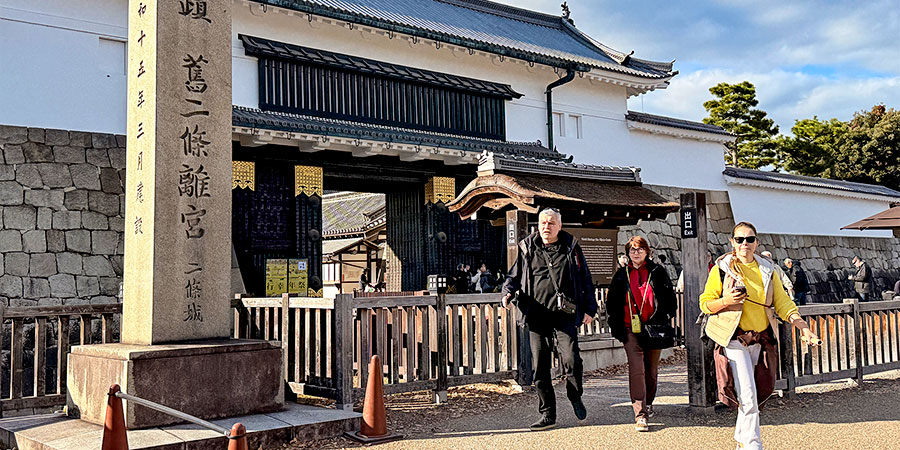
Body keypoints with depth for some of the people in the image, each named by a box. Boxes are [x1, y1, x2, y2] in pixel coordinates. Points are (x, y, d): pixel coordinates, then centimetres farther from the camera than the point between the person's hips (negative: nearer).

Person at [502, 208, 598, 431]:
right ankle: (547, 414, 16)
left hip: (564, 314, -2)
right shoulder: (527, 248, 10)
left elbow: (585, 279, 11)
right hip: (536, 315, 2)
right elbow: (515, 275, 17)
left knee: (571, 360, -13)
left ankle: (575, 397, 17)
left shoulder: (571, 248, 7)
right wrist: (508, 292, -4)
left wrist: (589, 309, 6)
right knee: (540, 367, 3)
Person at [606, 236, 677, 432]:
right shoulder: (622, 275, 10)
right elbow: (611, 301, 15)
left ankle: (648, 402, 34)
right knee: (636, 369, -11)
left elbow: (670, 298, 10)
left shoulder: (657, 272, 7)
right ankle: (640, 415, -14)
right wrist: (616, 326, 8)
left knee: (651, 369, 11)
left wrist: (666, 319, 1)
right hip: (631, 329, -1)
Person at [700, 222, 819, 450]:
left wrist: (802, 325, -6)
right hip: (735, 339, -5)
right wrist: (726, 301, -19)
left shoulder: (767, 270, 9)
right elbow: (705, 303, -1)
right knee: (748, 396, -12)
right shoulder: (721, 269, -3)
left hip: (761, 340, 5)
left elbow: (782, 302, 7)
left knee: (754, 394, 12)